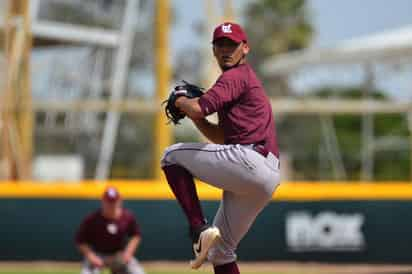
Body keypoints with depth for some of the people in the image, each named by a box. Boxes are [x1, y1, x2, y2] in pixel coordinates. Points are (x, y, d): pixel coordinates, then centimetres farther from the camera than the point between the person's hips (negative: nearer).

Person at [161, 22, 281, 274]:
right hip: (265, 179, 10)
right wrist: (191, 109, 19)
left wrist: (182, 102, 6)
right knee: (220, 249, 16)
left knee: (172, 156, 3)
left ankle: (199, 228, -9)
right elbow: (221, 137, 30)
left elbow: (199, 109, -16)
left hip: (248, 160, -10)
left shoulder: (236, 76, -1)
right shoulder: (245, 79, 29)